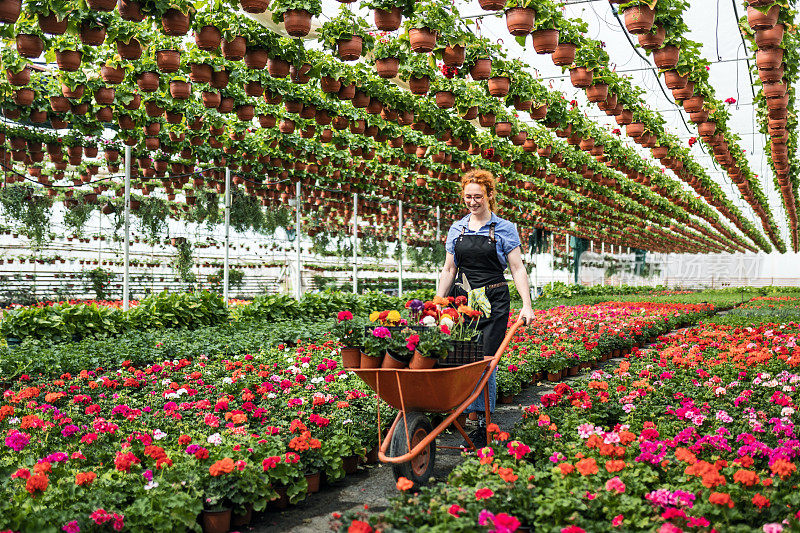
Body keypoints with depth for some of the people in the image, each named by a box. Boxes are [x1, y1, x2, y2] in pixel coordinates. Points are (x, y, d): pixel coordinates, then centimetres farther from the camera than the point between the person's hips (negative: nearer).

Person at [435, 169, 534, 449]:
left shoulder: (505, 229, 3)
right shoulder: (457, 229, 13)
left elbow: (517, 269, 1)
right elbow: (448, 270, 17)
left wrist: (526, 305, -8)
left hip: (493, 302, -3)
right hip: (462, 299, 3)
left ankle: (484, 426, -1)